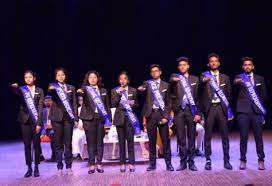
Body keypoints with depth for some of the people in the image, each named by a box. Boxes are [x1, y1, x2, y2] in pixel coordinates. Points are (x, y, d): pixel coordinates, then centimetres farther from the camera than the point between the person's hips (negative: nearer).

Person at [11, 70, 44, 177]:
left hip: (36, 120, -1)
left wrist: (39, 123, -10)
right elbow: (16, 92, -19)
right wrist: (15, 87, -43)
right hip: (25, 120, 1)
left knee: (36, 144, 2)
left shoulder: (39, 91, 5)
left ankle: (36, 168, 11)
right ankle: (29, 168, 11)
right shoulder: (22, 90, 7)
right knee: (27, 144, 3)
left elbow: (40, 108, -1)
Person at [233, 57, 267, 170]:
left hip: (257, 111, 2)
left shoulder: (260, 79, 11)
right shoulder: (239, 77, 4)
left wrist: (259, 105, 10)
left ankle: (261, 160, 14)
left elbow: (264, 95, 18)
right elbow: (235, 84, -20)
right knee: (243, 137, 1)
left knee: (258, 137, 4)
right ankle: (243, 160, 10)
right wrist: (237, 82, -40)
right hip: (243, 111, -1)